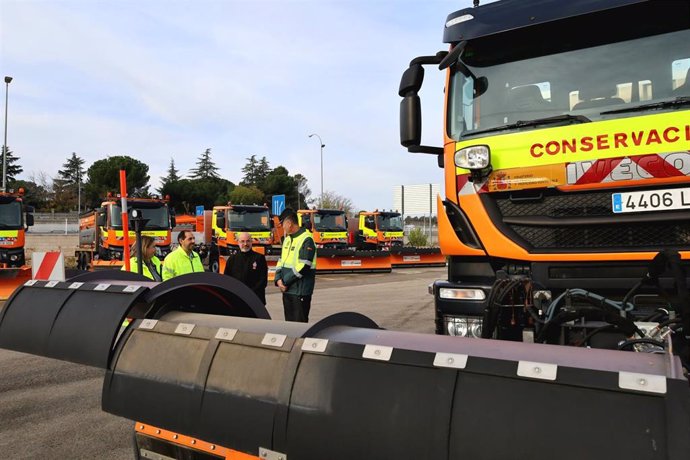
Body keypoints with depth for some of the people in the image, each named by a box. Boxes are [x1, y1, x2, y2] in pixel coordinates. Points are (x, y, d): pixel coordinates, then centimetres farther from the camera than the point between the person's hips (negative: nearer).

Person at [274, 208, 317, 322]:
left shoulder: (306, 240, -13)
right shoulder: (287, 238, 14)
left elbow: (303, 267, -19)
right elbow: (281, 260, 16)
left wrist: (285, 281, -14)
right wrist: (278, 279, -1)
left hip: (300, 291, -8)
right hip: (287, 290, 8)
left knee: (300, 323, -2)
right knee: (289, 321, 15)